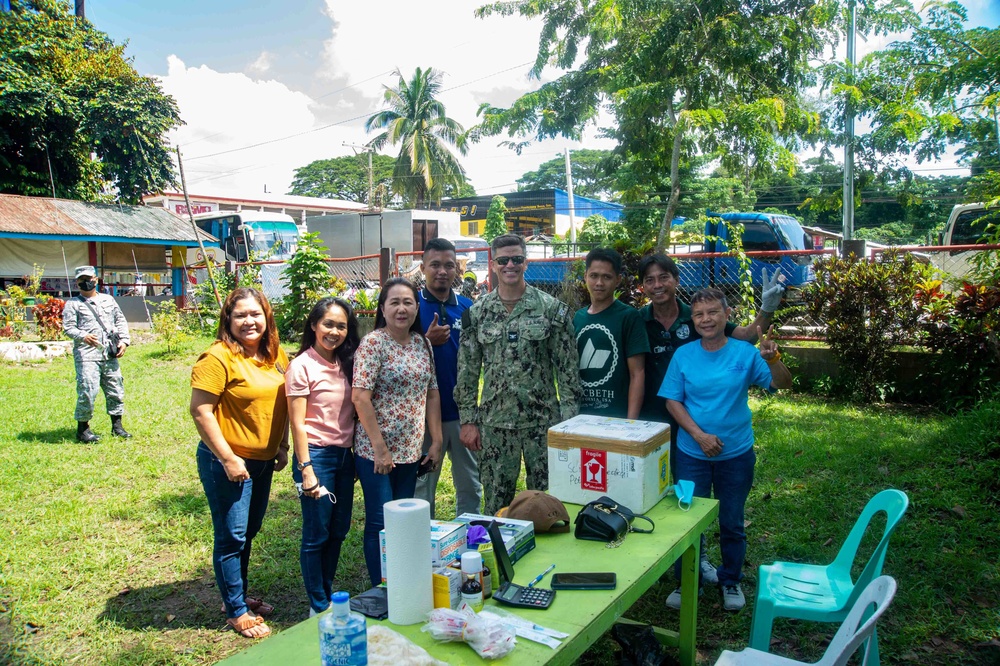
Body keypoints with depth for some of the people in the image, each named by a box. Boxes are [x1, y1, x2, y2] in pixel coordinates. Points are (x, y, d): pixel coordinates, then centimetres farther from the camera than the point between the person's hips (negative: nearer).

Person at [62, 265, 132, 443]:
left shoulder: (108, 300, 18)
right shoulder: (73, 304, 5)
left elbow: (120, 321, 18)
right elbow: (68, 327, -4)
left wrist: (124, 340, 4)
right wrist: (83, 336, -24)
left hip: (110, 353, 4)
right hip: (86, 354, -4)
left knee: (116, 388, 7)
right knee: (87, 391, -11)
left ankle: (117, 425, 19)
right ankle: (83, 428, 2)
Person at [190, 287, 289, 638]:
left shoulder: (276, 356, 5)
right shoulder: (218, 357, -18)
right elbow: (200, 411, -20)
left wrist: (282, 447, 12)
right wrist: (227, 458, -19)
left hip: (263, 460, 7)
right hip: (227, 462, -7)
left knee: (249, 532, 20)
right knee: (232, 537, 4)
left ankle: (240, 594, 39)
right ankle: (236, 611, 20)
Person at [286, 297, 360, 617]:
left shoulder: (345, 363, 8)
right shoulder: (302, 366, -11)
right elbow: (298, 423, -13)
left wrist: (357, 456, 10)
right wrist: (306, 470, -15)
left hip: (345, 455, 7)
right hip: (317, 455, -6)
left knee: (338, 531, 16)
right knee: (316, 535, 5)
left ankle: (328, 595, 34)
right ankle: (319, 607, 21)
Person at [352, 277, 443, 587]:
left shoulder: (422, 343, 7)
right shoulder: (372, 343, -12)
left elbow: (432, 393, 11)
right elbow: (360, 398, -17)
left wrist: (436, 442, 7)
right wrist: (380, 448, -18)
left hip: (410, 450, 6)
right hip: (376, 451, -6)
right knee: (381, 524, 2)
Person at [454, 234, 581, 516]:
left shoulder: (553, 309, -3)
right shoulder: (477, 312, 3)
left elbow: (568, 368, -3)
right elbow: (467, 372, 5)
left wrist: (568, 420, -6)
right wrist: (467, 421, 2)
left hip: (543, 421, -1)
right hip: (494, 422, 2)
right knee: (495, 502, 11)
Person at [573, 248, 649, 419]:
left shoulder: (629, 317, -7)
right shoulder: (578, 317, 7)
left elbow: (637, 373, -10)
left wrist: (631, 422, -15)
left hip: (616, 418, -4)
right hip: (580, 415, 4)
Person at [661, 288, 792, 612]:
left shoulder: (745, 353, -9)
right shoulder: (683, 355, -6)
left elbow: (782, 385, -14)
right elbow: (672, 401, -5)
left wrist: (772, 359, -35)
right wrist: (699, 434, -17)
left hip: (736, 454, 0)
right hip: (692, 454, 1)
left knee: (732, 523, 14)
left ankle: (731, 582, 35)